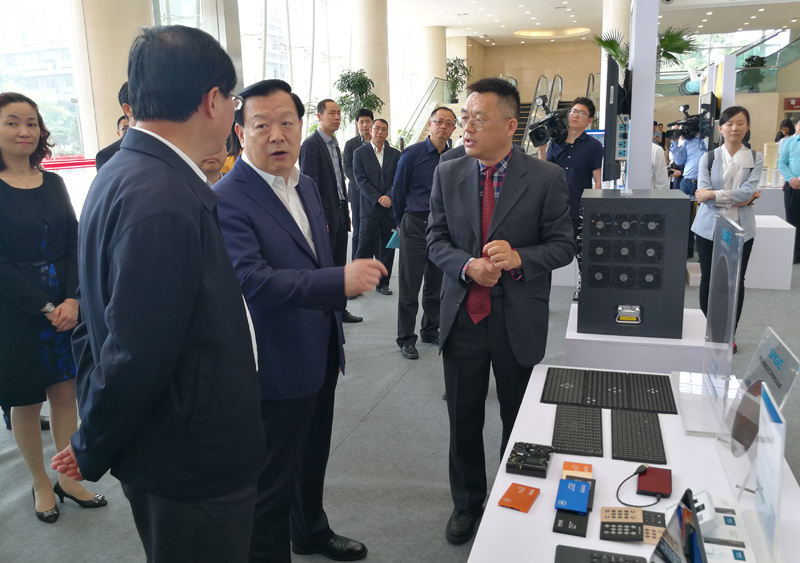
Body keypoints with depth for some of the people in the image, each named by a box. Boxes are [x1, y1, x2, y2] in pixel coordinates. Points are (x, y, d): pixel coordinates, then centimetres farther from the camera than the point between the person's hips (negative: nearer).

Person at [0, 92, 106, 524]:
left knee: (65, 393, 10)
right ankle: (41, 484, 27)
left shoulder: (53, 184, 7)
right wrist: (45, 307, -15)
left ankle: (68, 479, 26)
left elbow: (75, 245, 3)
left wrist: (73, 300, -10)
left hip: (65, 307, 4)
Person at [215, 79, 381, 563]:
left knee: (313, 459, 27)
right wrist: (340, 281, -40)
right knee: (273, 484, 9)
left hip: (321, 360, 9)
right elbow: (249, 280, -31)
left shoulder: (307, 186, 8)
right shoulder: (228, 200, -20)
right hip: (277, 371, -8)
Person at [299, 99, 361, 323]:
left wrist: (346, 213, 14)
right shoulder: (311, 145, -10)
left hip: (340, 214, 8)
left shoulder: (335, 145, 16)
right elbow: (310, 184, -15)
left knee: (339, 264, 13)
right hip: (325, 215, -8)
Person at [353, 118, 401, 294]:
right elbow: (360, 179, -4)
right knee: (364, 248, -1)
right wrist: (378, 199, -12)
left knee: (388, 248, 7)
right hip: (370, 208, -2)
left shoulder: (395, 154, 10)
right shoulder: (359, 153, 4)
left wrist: (389, 196, -13)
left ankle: (383, 283, 18)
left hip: (391, 208, 3)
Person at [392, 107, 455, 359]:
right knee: (410, 286, 0)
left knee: (436, 284, 12)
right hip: (415, 227, -4)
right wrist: (402, 223, 9)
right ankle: (406, 339, 9)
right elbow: (398, 192, 3)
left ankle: (430, 331, 27)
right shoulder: (413, 153, -4)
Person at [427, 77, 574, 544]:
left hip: (519, 321, -2)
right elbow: (436, 240, 4)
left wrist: (519, 257, -23)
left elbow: (563, 245, -4)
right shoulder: (447, 175, 1)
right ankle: (467, 503, 37)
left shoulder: (546, 178, -8)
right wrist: (468, 266, -16)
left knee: (520, 420, 15)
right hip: (463, 316, 2)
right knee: (464, 419, 15)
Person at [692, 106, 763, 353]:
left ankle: (729, 334, 21)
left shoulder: (756, 159, 3)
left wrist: (714, 194, -18)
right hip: (710, 227, 0)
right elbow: (702, 194, -10)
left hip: (740, 229, 0)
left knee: (736, 282, 8)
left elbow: (747, 192, -12)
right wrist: (737, 199, -13)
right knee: (708, 280, 7)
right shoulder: (708, 158, 2)